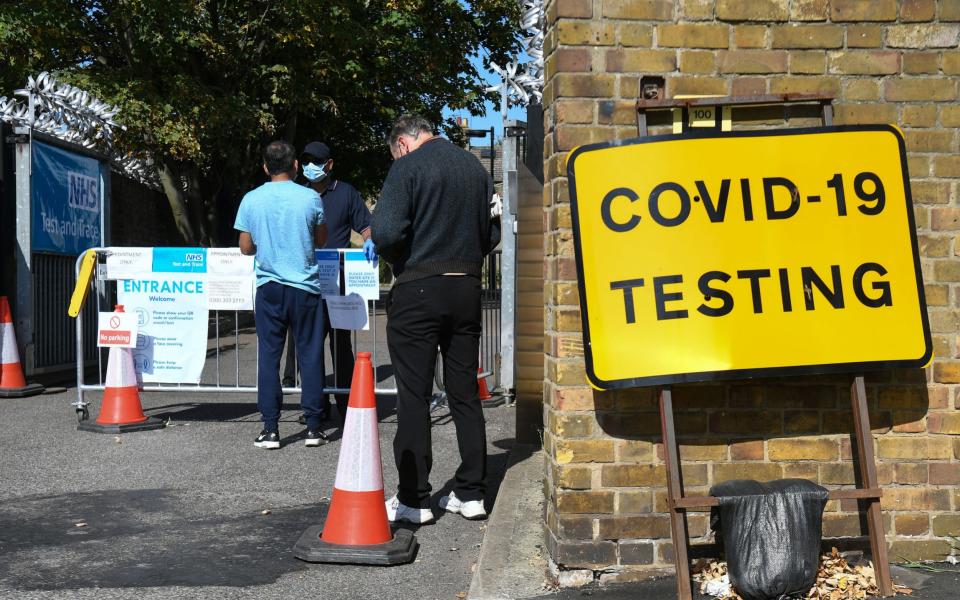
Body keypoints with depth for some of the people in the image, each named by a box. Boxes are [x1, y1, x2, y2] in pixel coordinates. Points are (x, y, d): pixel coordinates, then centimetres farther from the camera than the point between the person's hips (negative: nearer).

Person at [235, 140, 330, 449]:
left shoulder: (251, 200, -2)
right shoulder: (310, 198, -4)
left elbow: (246, 247, 5)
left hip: (269, 287, 1)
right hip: (305, 287, -1)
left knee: (269, 356, 5)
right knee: (310, 355, 6)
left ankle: (270, 428, 4)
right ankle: (313, 426, 9)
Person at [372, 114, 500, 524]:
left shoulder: (407, 167, -8)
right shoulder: (475, 167, 10)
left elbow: (385, 232, -17)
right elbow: (492, 234, 13)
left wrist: (393, 256, 2)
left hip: (419, 289, -5)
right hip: (467, 288, 6)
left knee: (414, 395, 1)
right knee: (465, 393, 11)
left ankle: (413, 499, 5)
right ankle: (471, 493, 16)